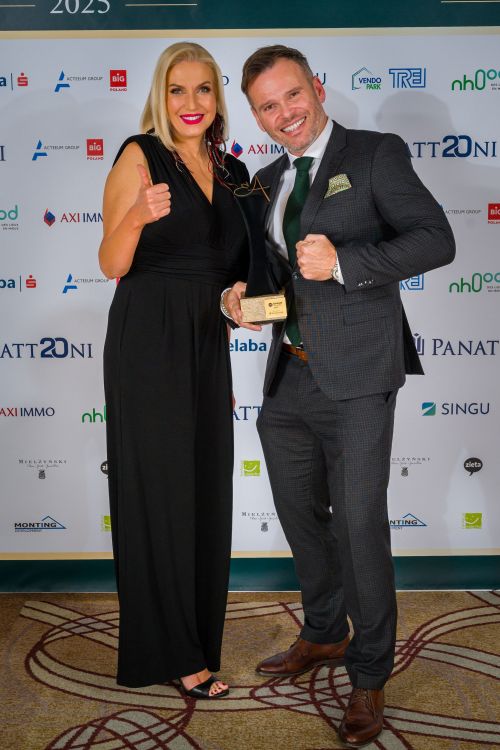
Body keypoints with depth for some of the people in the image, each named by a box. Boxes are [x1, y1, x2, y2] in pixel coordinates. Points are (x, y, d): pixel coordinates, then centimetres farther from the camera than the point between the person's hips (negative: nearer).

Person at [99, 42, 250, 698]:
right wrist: (135, 218, -28)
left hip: (207, 344, 6)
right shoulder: (140, 156, -4)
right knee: (158, 491, 0)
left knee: (206, 490, 10)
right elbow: (112, 265, -11)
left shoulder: (231, 172, 14)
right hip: (147, 342, -6)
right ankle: (169, 651, 14)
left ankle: (196, 637, 26)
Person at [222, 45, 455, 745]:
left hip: (355, 378, -6)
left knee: (360, 527, -2)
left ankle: (369, 675, 18)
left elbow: (435, 239, -13)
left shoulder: (377, 155, -2)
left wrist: (344, 262, -24)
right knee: (302, 518, 17)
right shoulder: (266, 184, 16)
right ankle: (323, 635, 40)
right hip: (288, 379, 7)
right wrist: (241, 294, 2)